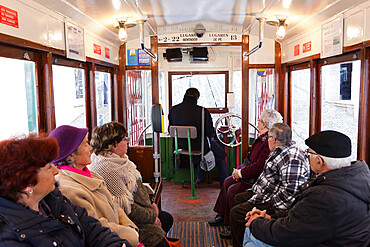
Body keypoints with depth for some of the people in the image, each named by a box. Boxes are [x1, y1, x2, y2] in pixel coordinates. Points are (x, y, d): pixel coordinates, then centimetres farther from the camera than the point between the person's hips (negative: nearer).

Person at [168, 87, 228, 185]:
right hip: (200, 145, -5)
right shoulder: (203, 111, -25)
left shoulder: (173, 109, -11)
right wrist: (213, 132, 7)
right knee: (221, 155, 24)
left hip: (182, 145, 6)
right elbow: (210, 132, -18)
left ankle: (200, 178, 44)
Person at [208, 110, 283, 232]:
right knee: (228, 182, 8)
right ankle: (222, 216, 19)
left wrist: (241, 173, -16)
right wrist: (239, 169, 3)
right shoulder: (263, 137, 9)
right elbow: (251, 158, 16)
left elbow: (259, 166, -27)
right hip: (251, 173, 11)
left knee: (233, 190, -18)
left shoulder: (270, 142, -24)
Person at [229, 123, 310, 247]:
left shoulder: (292, 159, -25)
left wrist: (270, 204, -24)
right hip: (263, 193, 12)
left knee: (237, 212, -20)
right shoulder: (279, 151, 10)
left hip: (272, 202, -12)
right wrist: (255, 189, 19)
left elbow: (290, 191, -30)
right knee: (238, 198, 22)